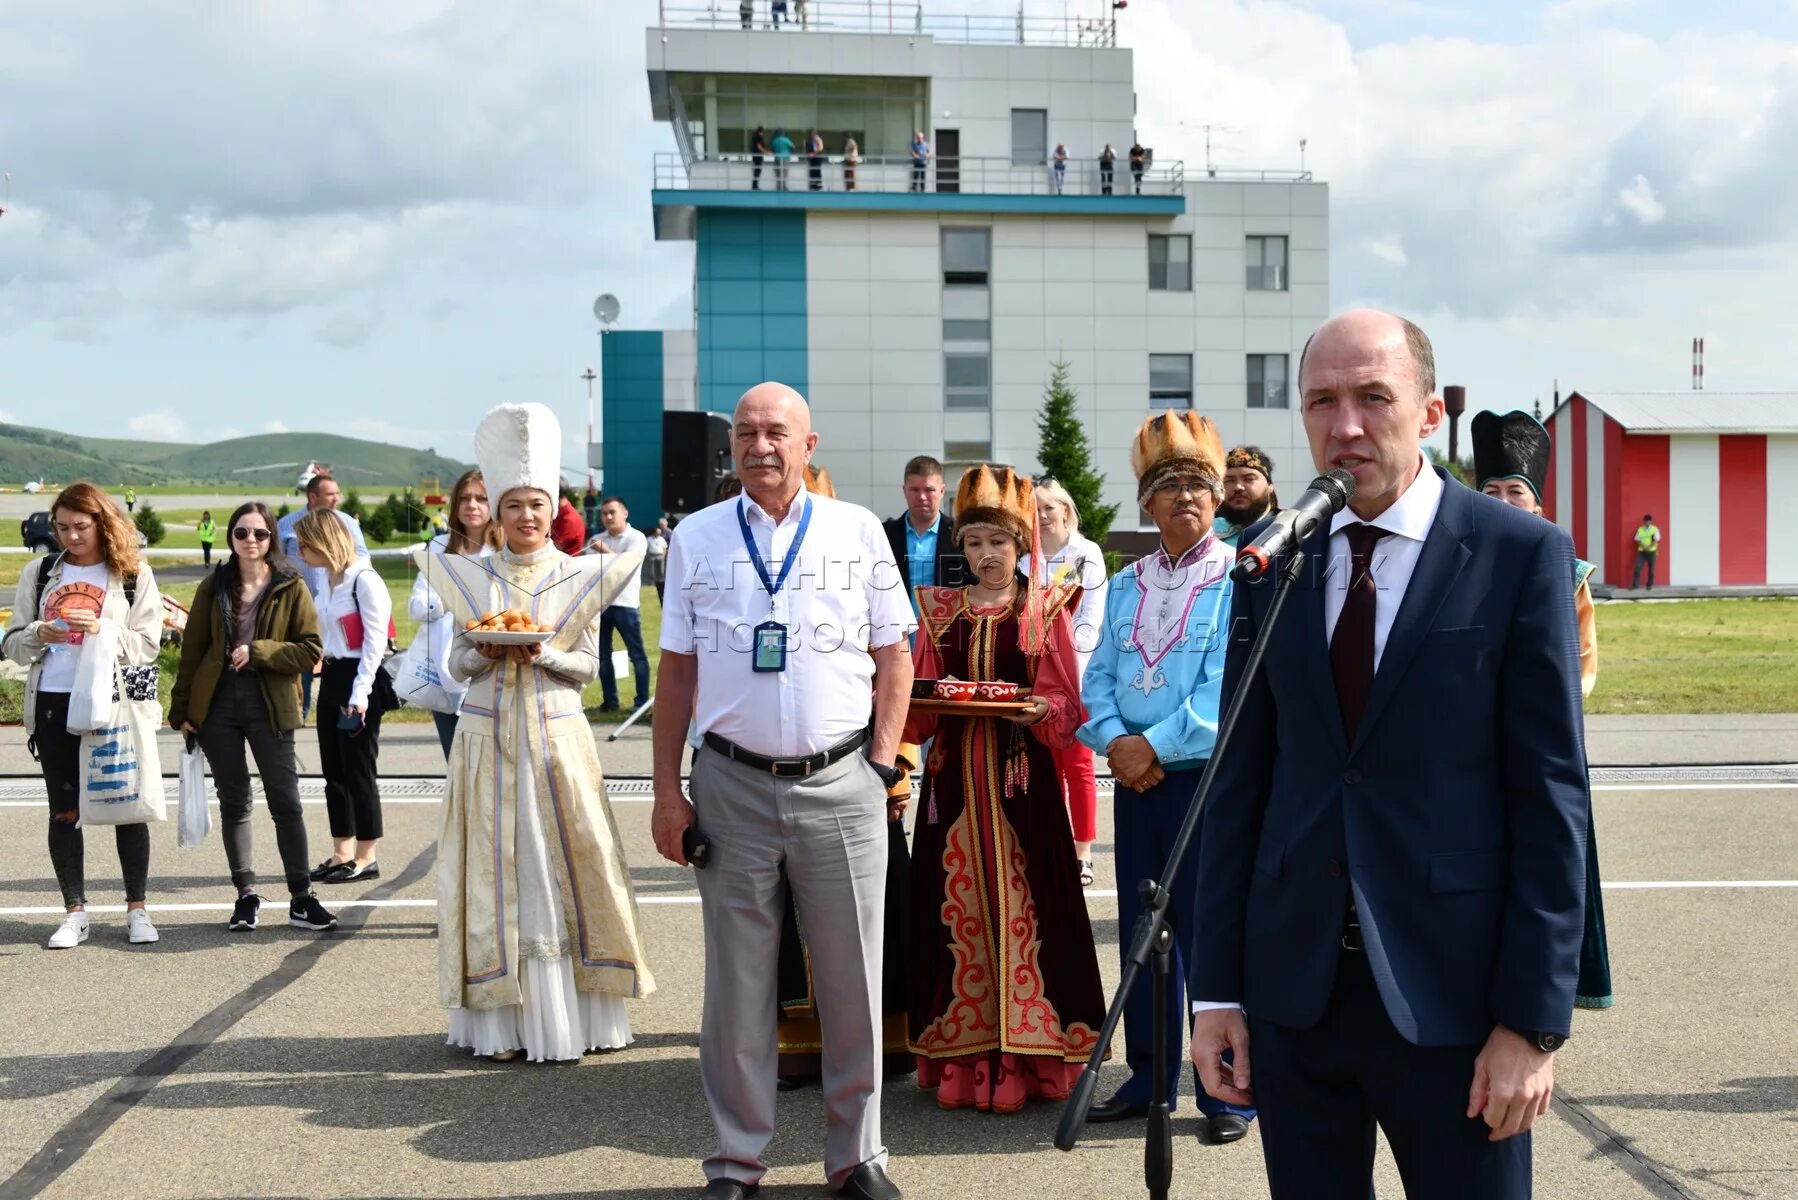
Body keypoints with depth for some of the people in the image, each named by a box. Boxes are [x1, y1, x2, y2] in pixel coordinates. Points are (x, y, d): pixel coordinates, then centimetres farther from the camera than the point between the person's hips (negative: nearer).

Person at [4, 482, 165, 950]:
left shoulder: (134, 575, 1)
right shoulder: (39, 573, 9)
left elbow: (147, 646, -4)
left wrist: (103, 629, -20)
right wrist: (39, 636, -13)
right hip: (53, 704, 3)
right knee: (64, 811, 7)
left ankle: (137, 909, 12)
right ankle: (74, 912, 15)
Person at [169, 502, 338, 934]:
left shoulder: (291, 588, -1)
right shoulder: (213, 587, 6)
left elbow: (310, 651, -6)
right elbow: (192, 650, 8)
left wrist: (257, 651, -16)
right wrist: (181, 709, 5)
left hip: (270, 706, -2)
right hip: (218, 705, 2)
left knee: (285, 802, -2)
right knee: (234, 801, 8)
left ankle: (301, 898, 3)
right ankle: (246, 895, 16)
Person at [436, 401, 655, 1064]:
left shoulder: (580, 577, 3)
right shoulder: (473, 578, 6)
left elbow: (588, 666, 3)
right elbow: (458, 665, 7)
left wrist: (543, 657, -15)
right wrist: (485, 654, -14)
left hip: (557, 737, -1)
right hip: (489, 739, 1)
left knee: (561, 870, -1)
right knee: (497, 872, 1)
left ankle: (566, 1018, 6)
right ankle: (504, 1021, 7)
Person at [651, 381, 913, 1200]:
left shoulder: (856, 530, 4)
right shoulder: (697, 538, 6)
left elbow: (894, 656, 8)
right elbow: (676, 670, 8)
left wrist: (883, 763, -1)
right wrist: (667, 791, 3)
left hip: (840, 785, 0)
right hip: (732, 785, 0)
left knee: (853, 979, 6)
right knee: (737, 981, 7)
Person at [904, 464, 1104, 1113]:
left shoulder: (1045, 611, 5)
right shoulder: (938, 611, 13)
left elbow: (1065, 705, 0)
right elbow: (915, 708, 10)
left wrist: (1037, 709, -20)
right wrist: (934, 703, -11)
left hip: (1021, 779, -2)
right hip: (954, 776, 2)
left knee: (1019, 906, -5)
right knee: (960, 907, 1)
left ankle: (1023, 1057, 3)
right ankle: (963, 1059, 8)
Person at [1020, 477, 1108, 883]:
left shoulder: (1087, 554, 1)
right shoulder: (1024, 557, 11)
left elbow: (1092, 618, -5)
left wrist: (1067, 644, -17)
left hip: (1077, 669, -4)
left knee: (1078, 766, -2)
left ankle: (1082, 853, 2)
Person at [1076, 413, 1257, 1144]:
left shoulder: (1238, 579, -6)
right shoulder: (1125, 585, 12)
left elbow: (1226, 685, -15)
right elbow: (1099, 679, 7)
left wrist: (1155, 745, -18)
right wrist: (1114, 742, -11)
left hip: (1207, 778, -6)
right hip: (1134, 781, 6)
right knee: (1140, 933, 12)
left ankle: (1226, 1093, 11)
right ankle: (1148, 1081, 23)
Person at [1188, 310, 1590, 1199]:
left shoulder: (1520, 555, -4)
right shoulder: (1271, 567, 6)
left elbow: (1550, 794, -6)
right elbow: (1240, 783, 6)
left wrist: (1534, 1020, -9)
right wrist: (1216, 989, 4)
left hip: (1451, 992, -3)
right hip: (1292, 985, 3)